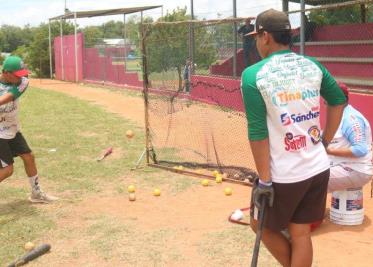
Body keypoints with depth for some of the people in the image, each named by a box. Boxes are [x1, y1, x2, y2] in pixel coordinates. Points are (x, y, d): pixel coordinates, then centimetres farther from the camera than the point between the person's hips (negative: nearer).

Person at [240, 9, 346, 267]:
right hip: (318, 168, 5)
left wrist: (264, 179, -11)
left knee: (262, 226, 19)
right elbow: (339, 101, 13)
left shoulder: (253, 75, -13)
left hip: (283, 175, -5)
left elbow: (258, 132, -16)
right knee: (301, 234, 14)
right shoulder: (312, 65, 2)